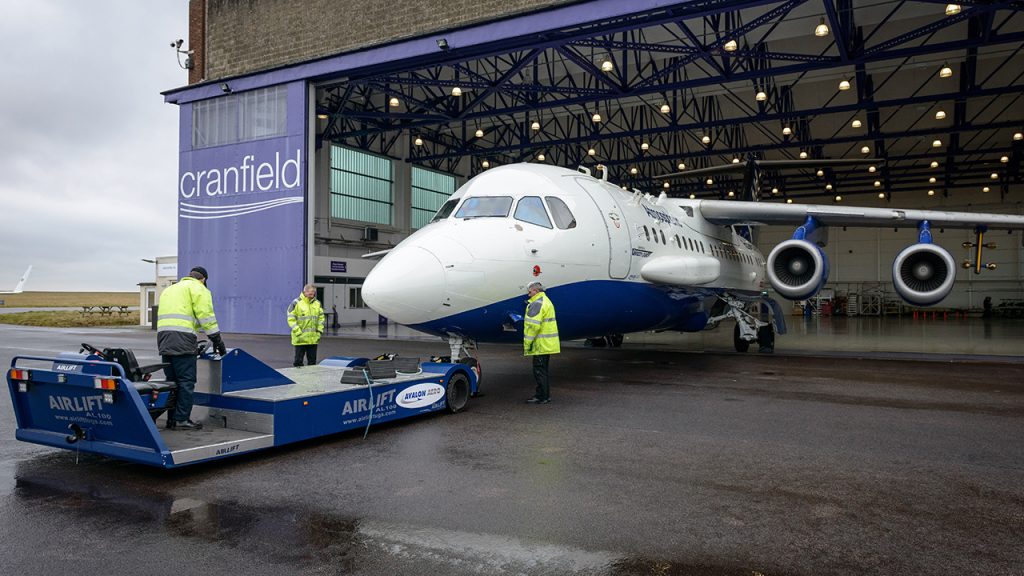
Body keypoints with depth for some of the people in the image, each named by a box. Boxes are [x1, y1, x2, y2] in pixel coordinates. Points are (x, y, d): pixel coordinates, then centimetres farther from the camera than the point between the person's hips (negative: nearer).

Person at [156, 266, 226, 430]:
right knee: (186, 381, -4)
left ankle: (172, 419, 17)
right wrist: (217, 340, -2)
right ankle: (181, 420, -4)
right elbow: (206, 316, -5)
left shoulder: (169, 289, 30)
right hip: (182, 340, -8)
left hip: (163, 339, 8)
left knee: (172, 380, 13)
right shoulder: (198, 288, 6)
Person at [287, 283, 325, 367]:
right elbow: (291, 319, -8)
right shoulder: (296, 303, -7)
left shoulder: (317, 303, 8)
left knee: (312, 360, 11)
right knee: (298, 360, 3)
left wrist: (319, 330, 4)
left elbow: (321, 318, 15)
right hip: (300, 338, -4)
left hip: (313, 338, 4)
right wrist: (298, 332, -14)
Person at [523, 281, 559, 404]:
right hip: (548, 344, 10)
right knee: (543, 369, 17)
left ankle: (541, 397, 0)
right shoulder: (546, 301, 18)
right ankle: (545, 395, 24)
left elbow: (533, 325, -22)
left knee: (539, 370, -4)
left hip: (541, 344, -10)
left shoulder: (537, 304, -16)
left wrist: (528, 343, -18)